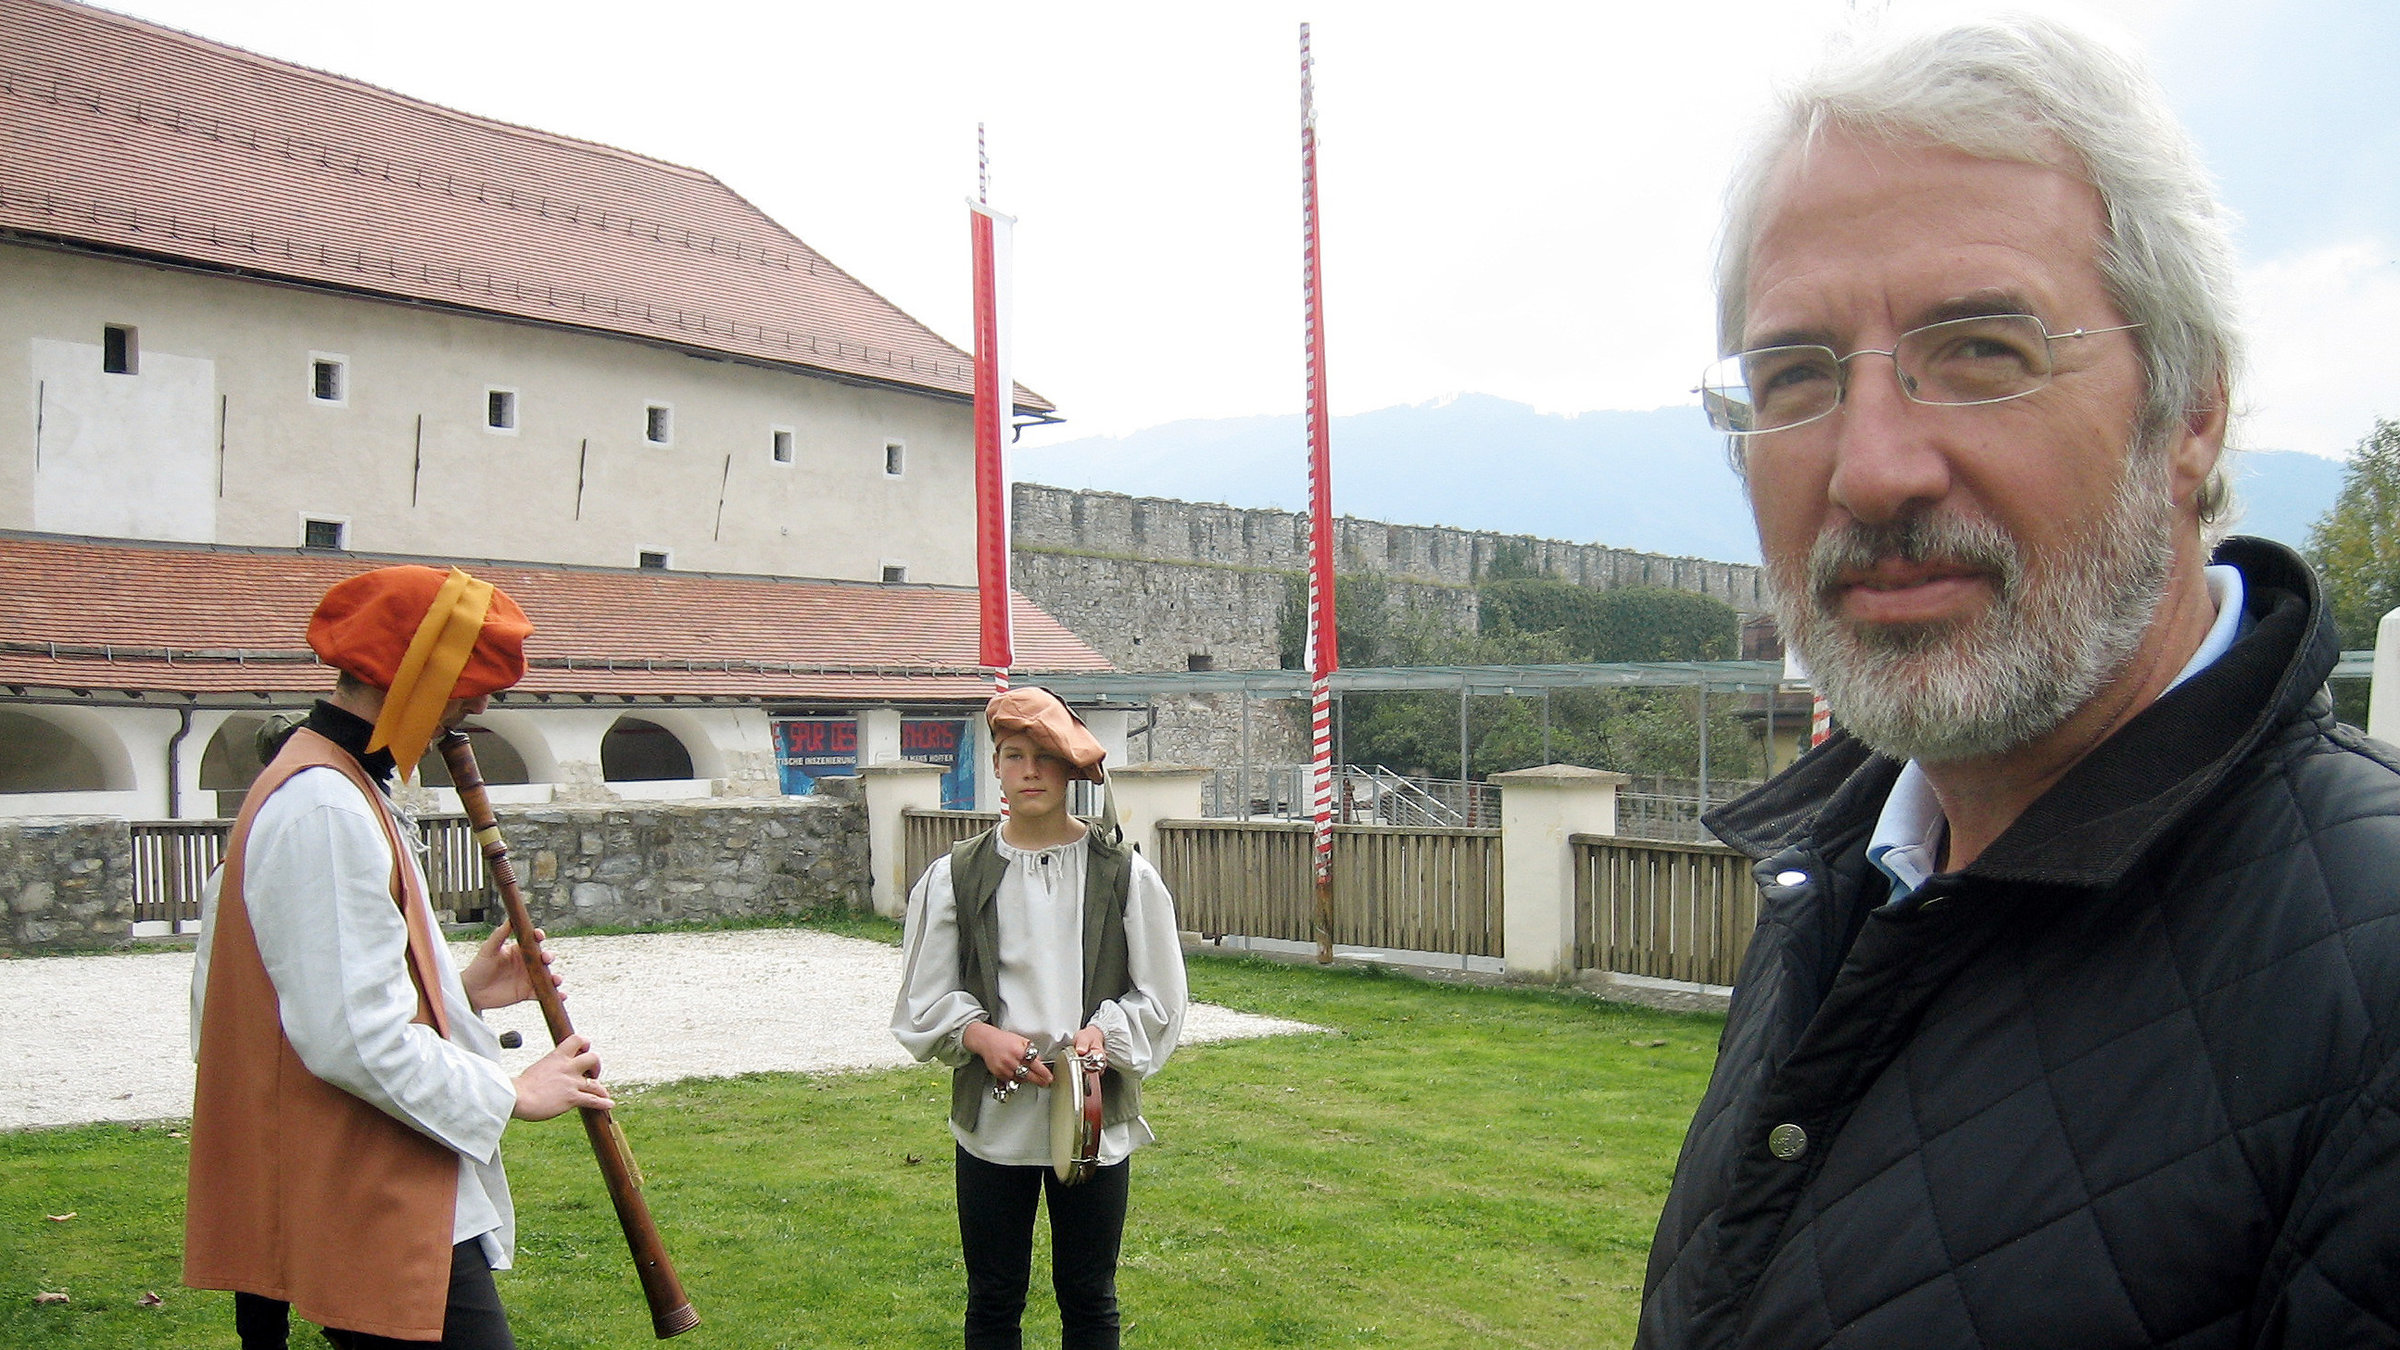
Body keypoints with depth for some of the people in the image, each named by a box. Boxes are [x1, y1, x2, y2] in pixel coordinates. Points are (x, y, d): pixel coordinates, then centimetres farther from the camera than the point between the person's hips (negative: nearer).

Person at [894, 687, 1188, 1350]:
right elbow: (921, 1002, 4)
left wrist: (1103, 1032, -17)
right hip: (992, 1121, 1)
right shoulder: (953, 877, 1)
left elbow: (1160, 998, 2)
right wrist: (981, 1035, -14)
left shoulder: (1125, 874, -1)